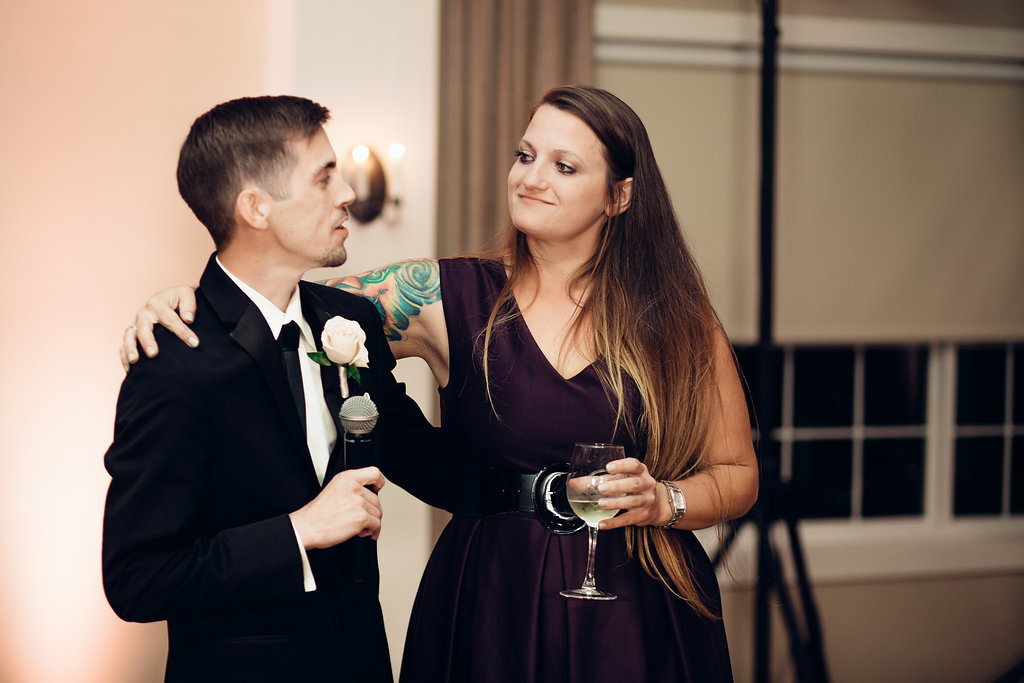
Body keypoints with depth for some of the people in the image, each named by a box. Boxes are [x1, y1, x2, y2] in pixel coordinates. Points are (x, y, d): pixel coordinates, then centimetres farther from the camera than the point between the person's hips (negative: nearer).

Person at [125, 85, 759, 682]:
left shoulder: (678, 315, -1)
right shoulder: (449, 296, -1)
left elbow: (738, 474, 5)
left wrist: (660, 500, -14)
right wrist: (189, 302, -19)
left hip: (641, 623, 0)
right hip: (491, 612, 0)